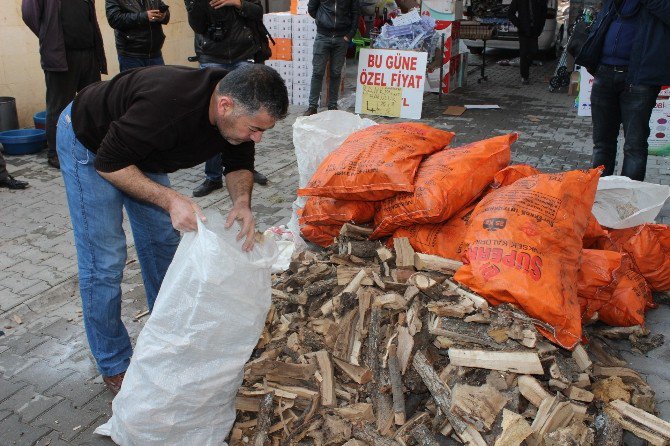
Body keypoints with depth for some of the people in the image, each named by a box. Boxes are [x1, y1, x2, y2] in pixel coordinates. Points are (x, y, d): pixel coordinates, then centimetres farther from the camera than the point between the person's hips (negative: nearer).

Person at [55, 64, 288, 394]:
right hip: (88, 144, -7)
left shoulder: (240, 110, -22)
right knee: (103, 261, -6)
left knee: (163, 243, 9)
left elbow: (239, 164, -6)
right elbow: (108, 163, -30)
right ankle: (114, 367, 10)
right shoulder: (167, 106, -43)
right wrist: (170, 200, -37)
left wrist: (242, 202, -27)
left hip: (140, 148, 7)